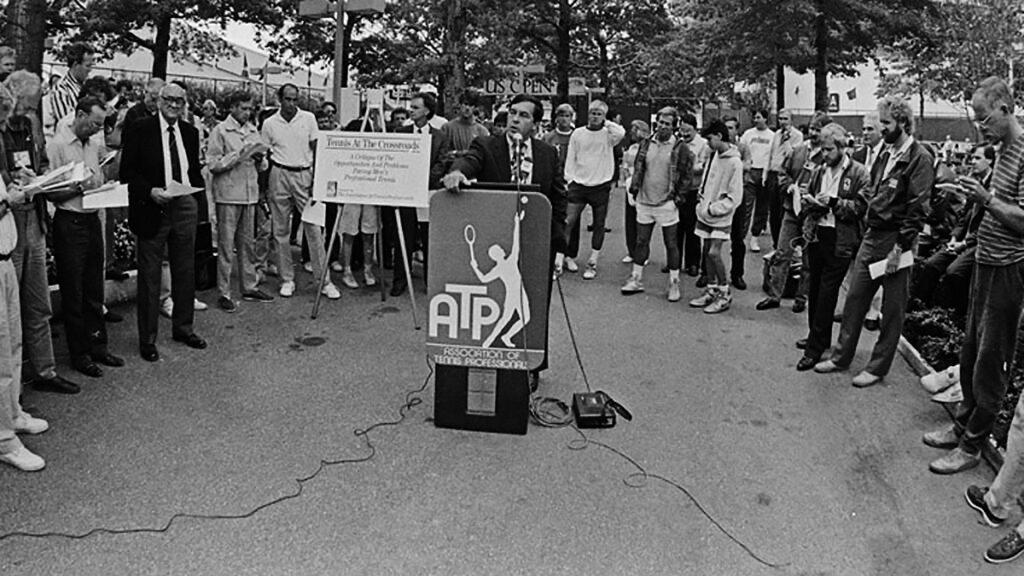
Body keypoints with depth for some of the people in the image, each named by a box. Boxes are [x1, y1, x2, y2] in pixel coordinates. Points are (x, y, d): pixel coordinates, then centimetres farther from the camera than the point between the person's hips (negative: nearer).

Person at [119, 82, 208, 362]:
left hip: (185, 207, 5)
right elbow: (127, 171, -6)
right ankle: (147, 337, 11)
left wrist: (196, 191, 3)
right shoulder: (141, 131, -4)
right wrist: (150, 191, -19)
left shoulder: (190, 132, 11)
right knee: (149, 276, 2)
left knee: (185, 272, 13)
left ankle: (183, 327, 28)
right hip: (153, 209, -4)